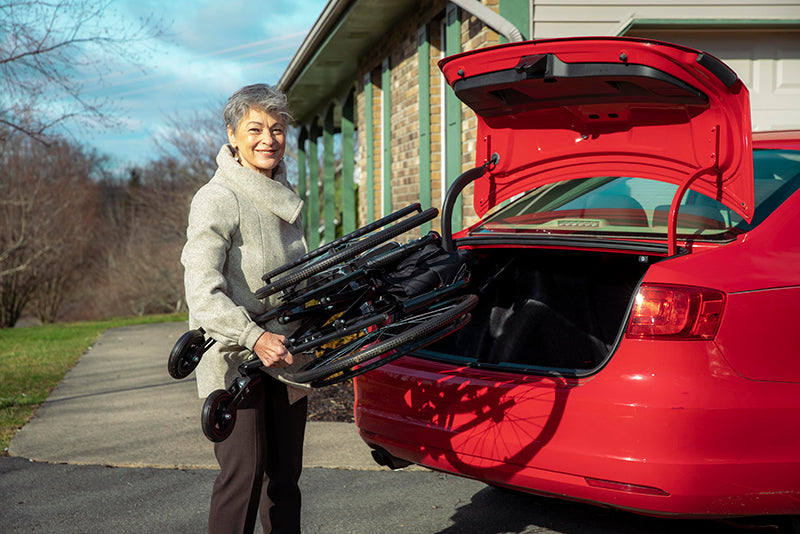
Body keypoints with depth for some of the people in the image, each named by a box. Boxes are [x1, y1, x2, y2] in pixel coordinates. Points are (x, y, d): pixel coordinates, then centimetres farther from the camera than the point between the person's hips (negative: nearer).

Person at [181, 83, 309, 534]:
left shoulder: (287, 197, 14)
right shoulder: (217, 200, -12)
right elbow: (203, 293, -21)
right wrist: (255, 338, -32)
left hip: (283, 356, 7)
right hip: (235, 360, -7)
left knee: (286, 472, 11)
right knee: (244, 471, -10)